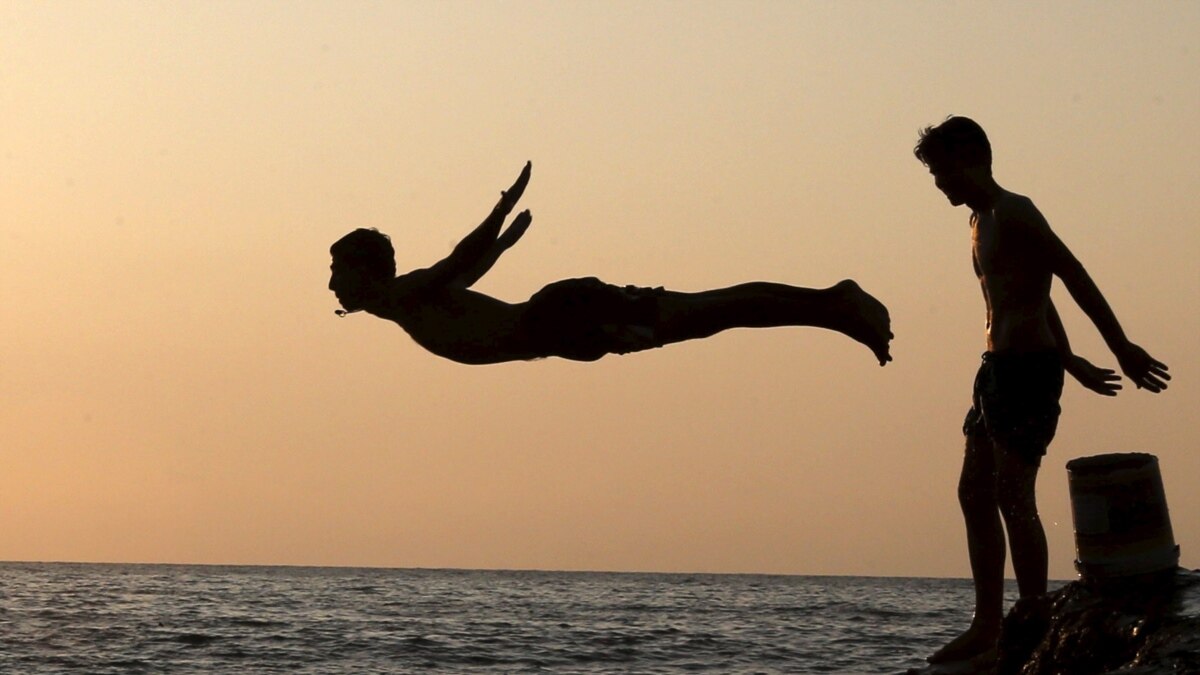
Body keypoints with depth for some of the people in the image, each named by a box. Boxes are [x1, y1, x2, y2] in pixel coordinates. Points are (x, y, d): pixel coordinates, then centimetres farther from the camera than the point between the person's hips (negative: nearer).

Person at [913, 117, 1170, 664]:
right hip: (997, 368, 10)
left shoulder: (1013, 213, -10)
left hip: (1027, 369, -10)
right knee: (975, 494, 7)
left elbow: (1076, 278, -14)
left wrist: (1123, 350, -16)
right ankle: (988, 627, 11)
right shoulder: (981, 222, 19)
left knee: (1013, 497, -11)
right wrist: (1073, 363, 27)